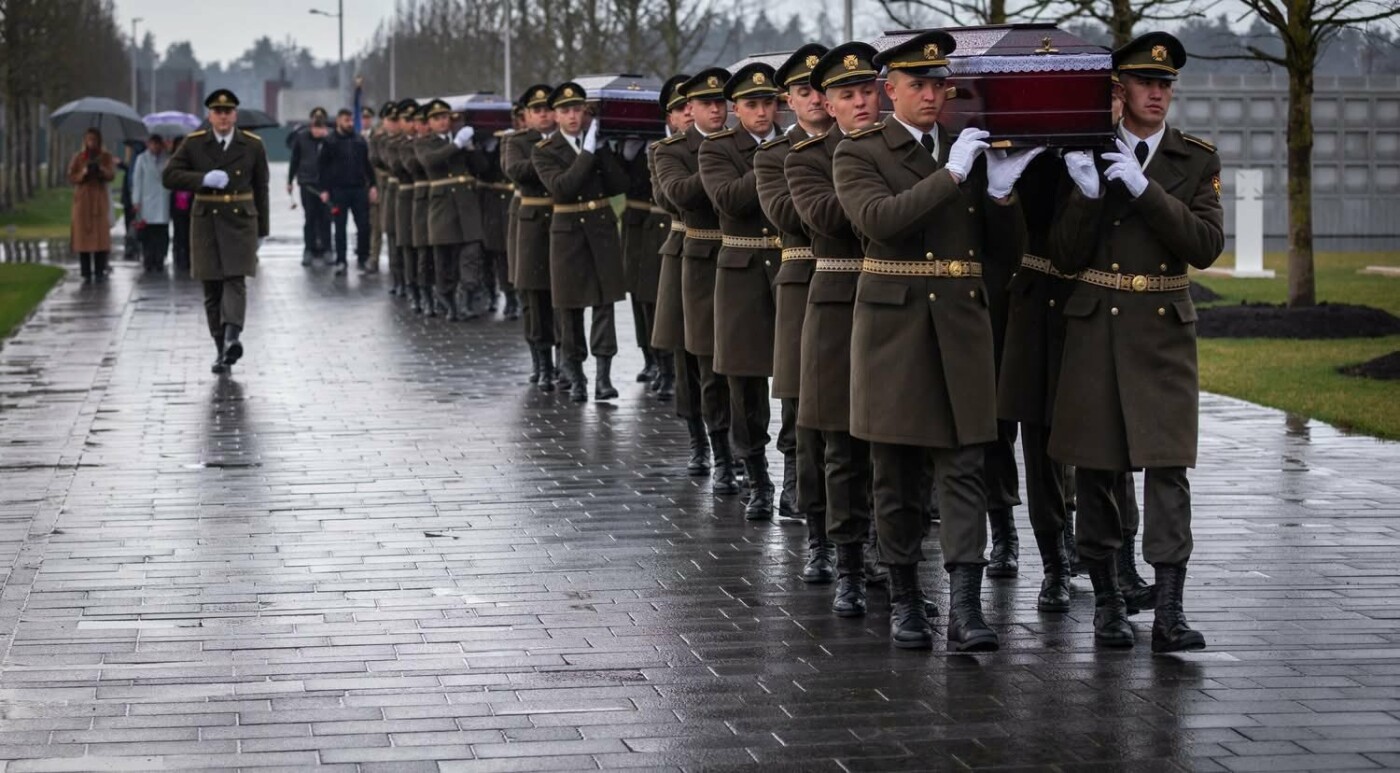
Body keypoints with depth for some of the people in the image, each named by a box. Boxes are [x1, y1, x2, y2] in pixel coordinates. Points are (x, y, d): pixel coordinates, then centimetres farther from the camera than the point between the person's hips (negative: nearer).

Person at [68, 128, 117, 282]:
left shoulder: (106, 157, 7)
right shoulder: (78, 157, 7)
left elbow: (112, 176, -5)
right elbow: (71, 177, 3)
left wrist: (102, 170, -25)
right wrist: (83, 174, -15)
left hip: (100, 198, 0)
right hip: (83, 199, 0)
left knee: (101, 235, -8)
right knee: (83, 234, -5)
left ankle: (100, 272, -5)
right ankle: (86, 272, -3)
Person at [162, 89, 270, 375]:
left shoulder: (253, 145, 3)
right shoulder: (194, 144, 2)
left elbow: (261, 188, 10)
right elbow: (169, 176, -3)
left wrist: (262, 230, 11)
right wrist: (204, 179, -18)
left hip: (240, 221, -1)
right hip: (206, 222, 1)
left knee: (235, 281, -17)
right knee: (212, 288, 3)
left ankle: (232, 338, -32)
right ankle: (222, 350, 8)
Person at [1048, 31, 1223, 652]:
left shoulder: (1197, 160, 5)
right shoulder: (1084, 153, 4)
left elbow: (1206, 246, -8)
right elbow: (1065, 257, 1)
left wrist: (1144, 189, -17)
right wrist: (1088, 195, -16)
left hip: (1164, 329, 0)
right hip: (1096, 327, 0)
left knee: (1168, 466, -8)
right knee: (1096, 467, 3)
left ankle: (1169, 611, -9)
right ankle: (1107, 601, 14)